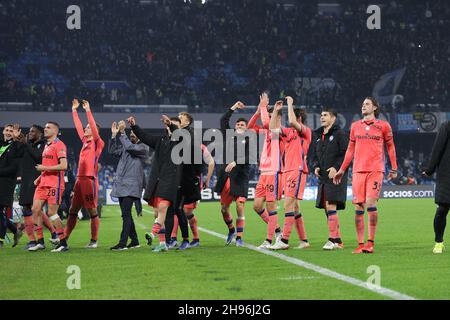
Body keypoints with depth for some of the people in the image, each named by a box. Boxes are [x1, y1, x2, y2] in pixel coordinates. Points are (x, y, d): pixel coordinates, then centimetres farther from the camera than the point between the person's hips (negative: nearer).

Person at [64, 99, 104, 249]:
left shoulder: (98, 143, -3)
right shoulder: (85, 141, 17)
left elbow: (94, 127, -15)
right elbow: (78, 126, 24)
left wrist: (88, 110, -16)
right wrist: (74, 110, 25)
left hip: (90, 179, -8)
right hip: (79, 179, 8)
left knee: (92, 211, -4)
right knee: (73, 211, 9)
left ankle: (94, 241, -1)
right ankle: (64, 238, 13)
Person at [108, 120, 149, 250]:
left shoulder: (143, 148, -4)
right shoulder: (125, 147, 19)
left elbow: (130, 147, -20)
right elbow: (112, 151, 14)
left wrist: (122, 132, -18)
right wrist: (114, 135, 4)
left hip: (131, 186, -8)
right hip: (121, 185, 8)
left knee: (126, 214, -13)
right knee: (126, 214, 10)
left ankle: (123, 243, -16)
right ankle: (134, 241, 18)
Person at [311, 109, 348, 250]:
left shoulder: (339, 134, -5)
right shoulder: (318, 135, 17)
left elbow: (347, 154, -10)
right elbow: (314, 155, 24)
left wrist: (336, 167, -18)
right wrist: (316, 167, 6)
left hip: (336, 176, -8)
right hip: (323, 177, 8)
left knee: (330, 206, -15)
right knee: (327, 208, 7)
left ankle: (333, 240, -14)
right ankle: (338, 241, 14)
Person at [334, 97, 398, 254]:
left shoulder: (383, 125, 6)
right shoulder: (355, 126, 14)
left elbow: (390, 147, 12)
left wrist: (394, 168, 8)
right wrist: (342, 169, 17)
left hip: (375, 170, -3)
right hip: (358, 170, 3)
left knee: (371, 203, -14)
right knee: (358, 207, -1)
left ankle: (371, 243, -9)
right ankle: (360, 244, 3)